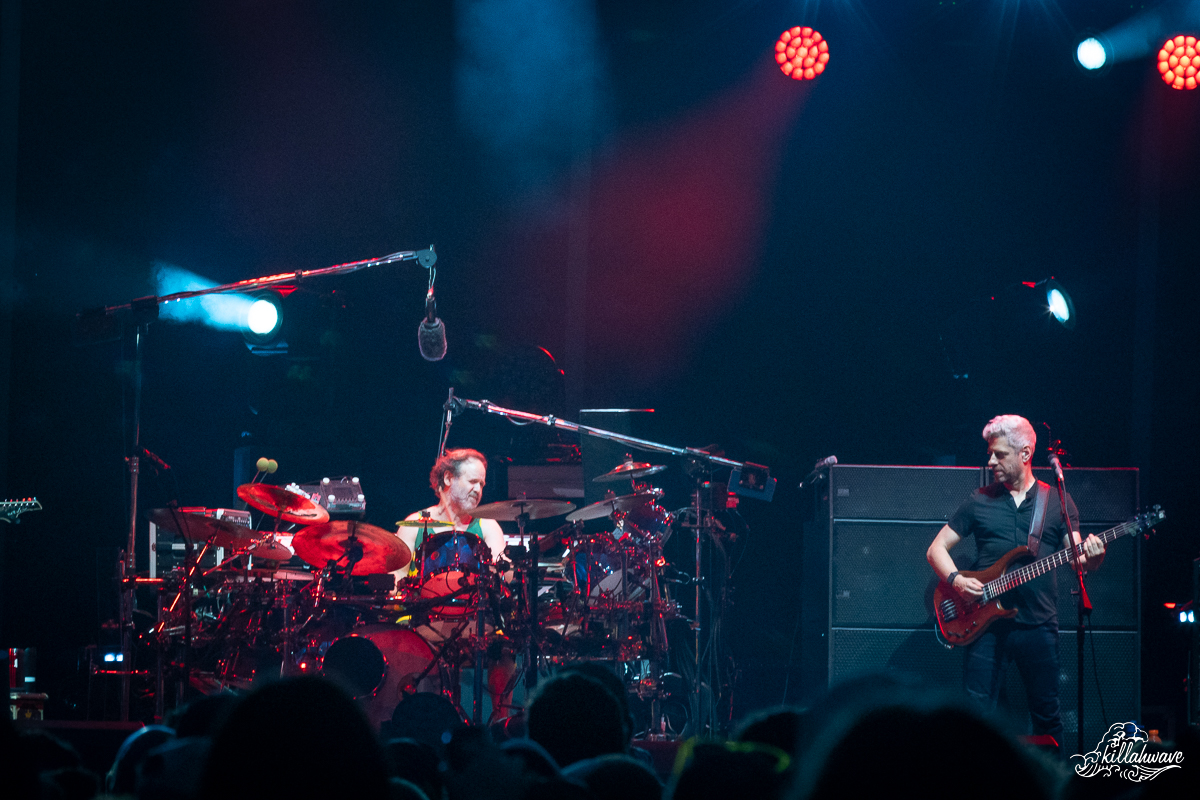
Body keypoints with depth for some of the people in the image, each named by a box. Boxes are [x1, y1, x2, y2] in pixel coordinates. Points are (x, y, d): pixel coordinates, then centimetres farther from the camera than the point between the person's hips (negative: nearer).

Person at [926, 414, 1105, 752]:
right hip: (987, 622, 0)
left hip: (1039, 626, 0)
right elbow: (937, 548, 11)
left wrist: (1092, 557, -22)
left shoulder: (1058, 502, 8)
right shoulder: (979, 502, 10)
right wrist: (956, 580, -9)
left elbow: (1078, 559, 2)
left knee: (1047, 716, 5)